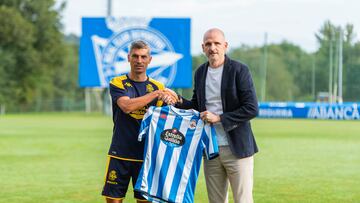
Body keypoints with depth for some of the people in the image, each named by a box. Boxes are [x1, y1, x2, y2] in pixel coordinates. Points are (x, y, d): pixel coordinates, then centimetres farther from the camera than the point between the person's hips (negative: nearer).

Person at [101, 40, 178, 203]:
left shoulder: (158, 87, 8)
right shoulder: (117, 84, 2)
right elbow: (127, 106, -17)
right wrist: (156, 94, -15)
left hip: (146, 154, 2)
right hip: (120, 153, -1)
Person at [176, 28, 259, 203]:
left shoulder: (239, 70, -8)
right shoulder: (200, 72, 9)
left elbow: (251, 109, -13)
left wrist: (219, 118, -16)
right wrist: (179, 102, 1)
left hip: (236, 149, -6)